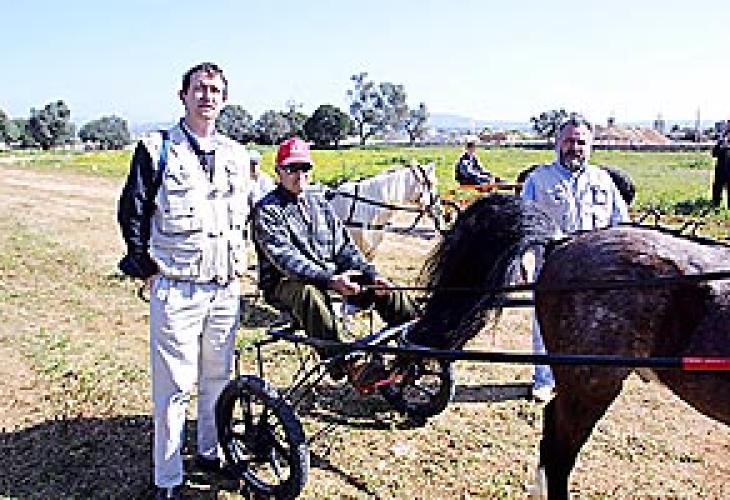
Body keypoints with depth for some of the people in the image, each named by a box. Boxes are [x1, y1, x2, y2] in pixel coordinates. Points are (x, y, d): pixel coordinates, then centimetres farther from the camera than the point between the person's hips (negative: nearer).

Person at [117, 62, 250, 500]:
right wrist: (149, 269, -1)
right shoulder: (157, 150, -3)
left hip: (227, 289, 4)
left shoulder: (237, 155, 10)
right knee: (174, 387, 1)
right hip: (176, 291, -4)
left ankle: (211, 451, 34)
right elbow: (132, 212, 1)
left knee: (219, 379, 15)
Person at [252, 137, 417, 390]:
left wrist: (371, 274, -5)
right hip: (286, 283, -6)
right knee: (309, 294, -40)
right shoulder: (267, 210, -5)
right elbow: (286, 259, -19)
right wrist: (330, 280, -32)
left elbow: (343, 244, 11)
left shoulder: (317, 200, 16)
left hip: (333, 274, 6)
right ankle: (351, 364, -44)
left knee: (387, 289, -9)